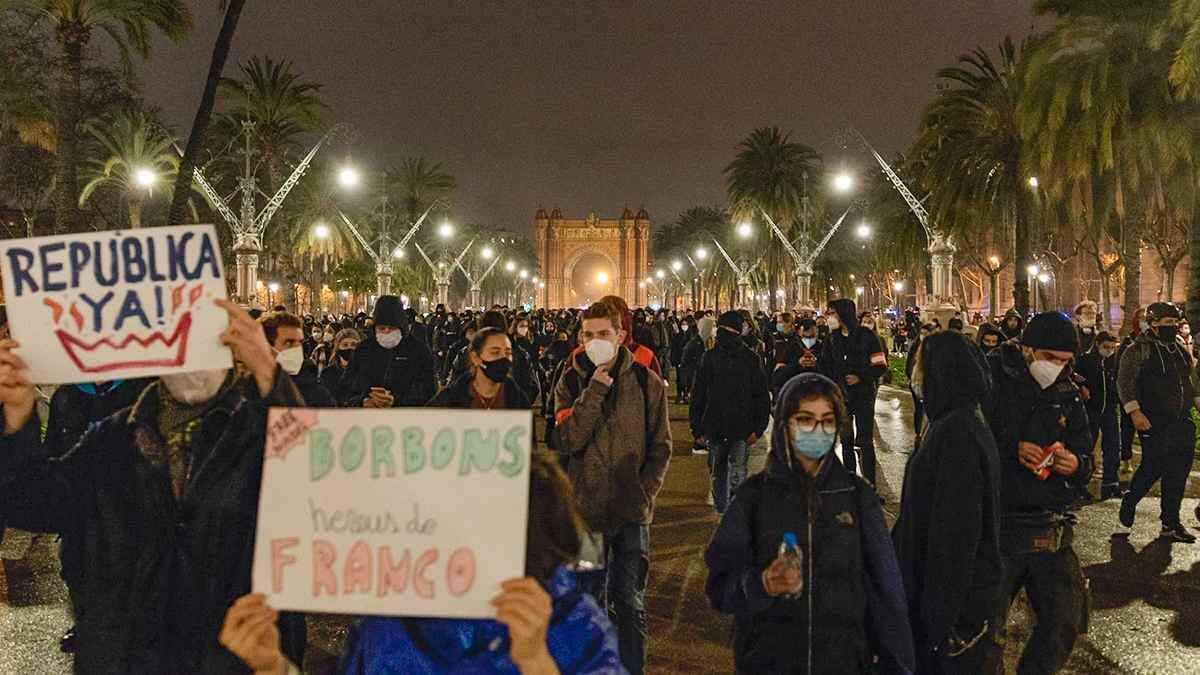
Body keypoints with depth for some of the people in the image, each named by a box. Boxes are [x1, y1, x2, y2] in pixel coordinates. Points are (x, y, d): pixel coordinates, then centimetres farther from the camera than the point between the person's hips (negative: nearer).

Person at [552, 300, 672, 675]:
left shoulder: (647, 382, -2)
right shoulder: (571, 382, 0)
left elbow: (661, 447, 3)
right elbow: (567, 441, -15)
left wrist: (645, 493, -6)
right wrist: (595, 390, -19)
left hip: (633, 512, -1)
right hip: (586, 508, 1)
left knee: (630, 602, 8)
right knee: (588, 598, 14)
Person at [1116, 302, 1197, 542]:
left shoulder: (1180, 349, 15)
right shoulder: (1139, 350, -7)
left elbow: (1191, 380, 26)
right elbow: (1124, 381, -13)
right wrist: (1135, 411, -20)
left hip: (1182, 421, 7)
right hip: (1154, 421, -7)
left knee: (1179, 470, 5)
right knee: (1153, 467, -8)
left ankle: (1171, 522, 13)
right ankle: (1130, 501, 19)